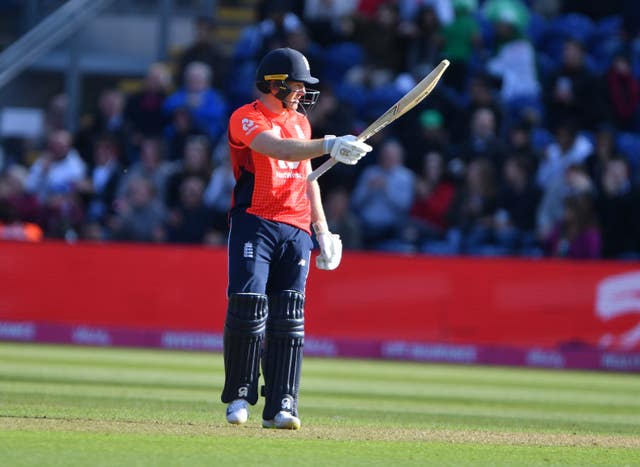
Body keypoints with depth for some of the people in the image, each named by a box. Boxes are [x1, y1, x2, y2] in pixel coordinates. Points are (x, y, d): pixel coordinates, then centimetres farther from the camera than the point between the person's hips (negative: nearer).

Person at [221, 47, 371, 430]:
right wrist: (328, 147, -39)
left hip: (296, 229, 6)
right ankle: (239, 397, 3)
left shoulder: (300, 121, 17)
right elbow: (276, 148, -26)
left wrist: (323, 231, 17)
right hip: (254, 223, -5)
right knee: (248, 308, -12)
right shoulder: (246, 119, -6)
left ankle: (281, 405, -3)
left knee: (289, 318, -2)